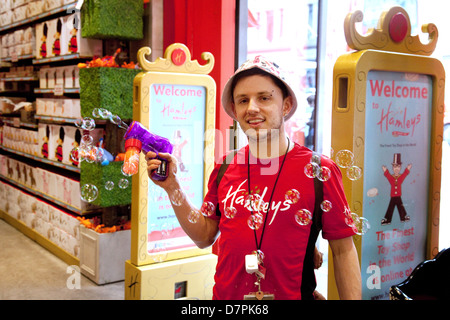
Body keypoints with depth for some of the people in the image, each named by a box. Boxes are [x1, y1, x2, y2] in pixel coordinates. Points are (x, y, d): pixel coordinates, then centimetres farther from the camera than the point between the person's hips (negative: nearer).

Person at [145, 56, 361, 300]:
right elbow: (204, 236, 6)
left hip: (292, 294, -3)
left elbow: (343, 251, -9)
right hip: (225, 295, 4)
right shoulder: (225, 168, -1)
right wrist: (171, 186, -3)